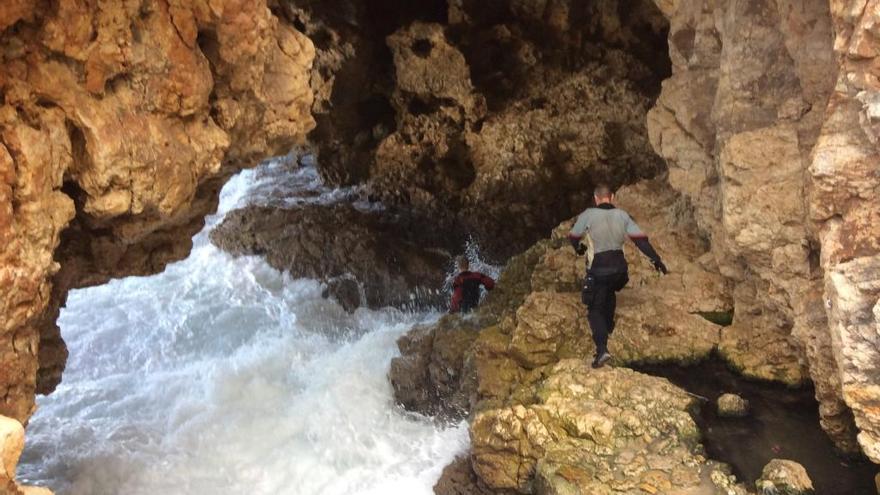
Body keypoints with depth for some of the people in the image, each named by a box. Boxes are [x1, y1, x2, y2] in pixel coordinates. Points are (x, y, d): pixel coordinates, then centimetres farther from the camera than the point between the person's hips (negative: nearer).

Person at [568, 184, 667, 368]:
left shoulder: (588, 215, -10)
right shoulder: (623, 215, 0)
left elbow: (573, 237, 4)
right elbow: (641, 239, -5)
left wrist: (579, 248, 26)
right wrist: (656, 259, 0)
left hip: (598, 270, -4)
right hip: (619, 268, 5)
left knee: (595, 309, 1)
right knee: (609, 293, 34)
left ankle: (602, 349, -15)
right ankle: (608, 327, 49)